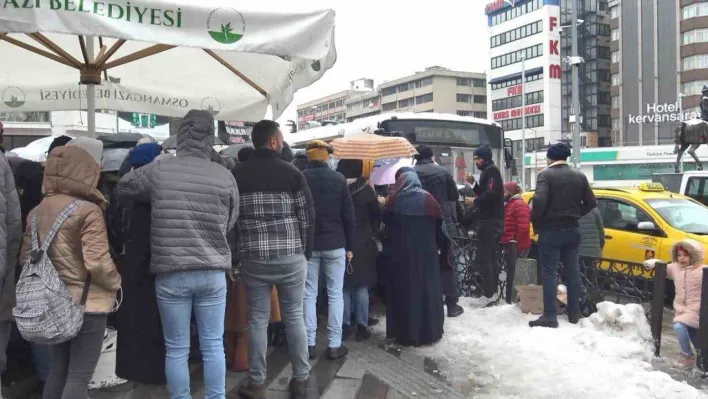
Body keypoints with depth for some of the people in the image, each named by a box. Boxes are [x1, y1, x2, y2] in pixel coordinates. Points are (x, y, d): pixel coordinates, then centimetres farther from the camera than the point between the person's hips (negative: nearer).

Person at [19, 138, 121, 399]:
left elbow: (26, 258, 9)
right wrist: (116, 282, -6)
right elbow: (98, 263, -23)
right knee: (79, 376, 2)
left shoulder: (37, 211, 6)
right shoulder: (88, 210, -18)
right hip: (86, 303, -7)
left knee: (57, 370, 19)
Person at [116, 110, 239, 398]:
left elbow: (123, 189, 14)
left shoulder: (158, 170, -4)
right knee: (213, 346, 11)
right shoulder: (225, 176, -3)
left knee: (176, 349, 10)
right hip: (213, 273, 1)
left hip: (170, 274, -1)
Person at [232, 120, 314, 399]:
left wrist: (238, 253, 13)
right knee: (294, 317, 11)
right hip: (291, 257, -1)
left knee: (257, 320, 10)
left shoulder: (236, 174, 1)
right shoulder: (292, 173, -3)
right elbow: (307, 217, -3)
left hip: (253, 259, 1)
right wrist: (305, 252, 9)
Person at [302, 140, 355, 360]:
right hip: (335, 244, 0)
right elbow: (348, 215, -1)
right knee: (335, 294, 5)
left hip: (307, 244, 1)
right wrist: (349, 246, 6)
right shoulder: (339, 179, -1)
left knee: (309, 295, 7)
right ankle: (334, 344, 6)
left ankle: (309, 344, 8)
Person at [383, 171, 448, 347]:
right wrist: (442, 248, 9)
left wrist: (389, 245, 18)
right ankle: (430, 331, 17)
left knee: (403, 290, 7)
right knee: (427, 289, 9)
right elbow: (439, 224, 0)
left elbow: (385, 221, 6)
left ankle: (405, 333, 11)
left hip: (400, 251, 0)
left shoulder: (395, 199, 0)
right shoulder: (427, 198, 0)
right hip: (426, 251, 0)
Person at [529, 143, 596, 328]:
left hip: (550, 230, -6)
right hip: (572, 230, 6)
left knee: (550, 272, -4)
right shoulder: (579, 176, 7)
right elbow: (591, 202, 7)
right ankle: (574, 312, 22)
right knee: (572, 270, 14)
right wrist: (575, 215, 16)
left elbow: (539, 201, -24)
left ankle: (550, 316, -6)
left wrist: (536, 222, -11)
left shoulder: (545, 175, -11)